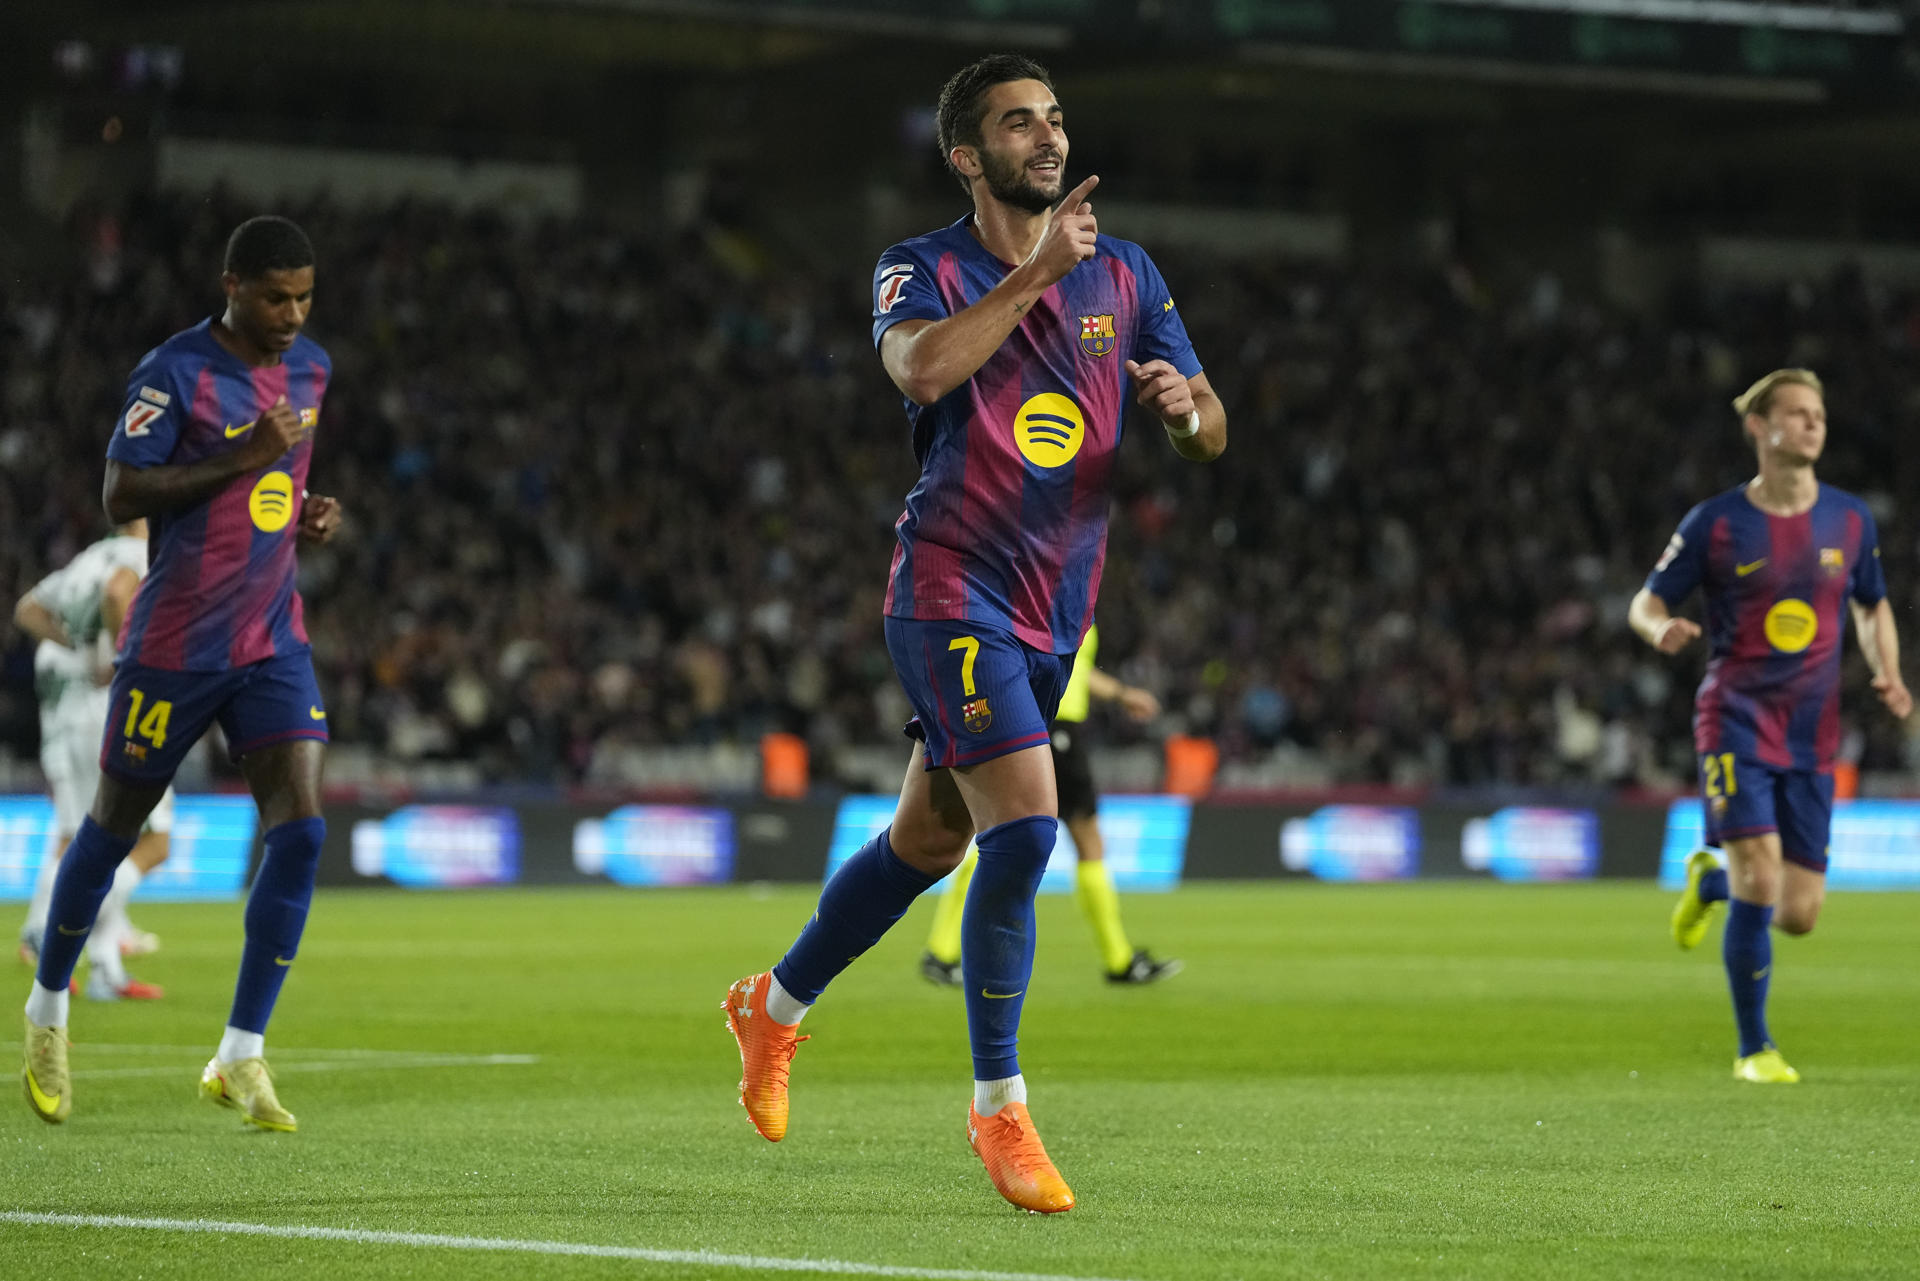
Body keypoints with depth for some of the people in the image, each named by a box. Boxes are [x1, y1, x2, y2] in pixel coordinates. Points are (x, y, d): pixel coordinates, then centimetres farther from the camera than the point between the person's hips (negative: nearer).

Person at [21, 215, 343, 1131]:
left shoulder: (311, 368, 10)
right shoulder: (175, 370, -12)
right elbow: (120, 496, -17)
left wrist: (307, 515, 5)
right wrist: (243, 458, -23)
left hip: (272, 642, 5)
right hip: (174, 642, -5)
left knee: (300, 829, -12)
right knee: (115, 826, 8)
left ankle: (241, 1057, -8)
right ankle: (48, 1010, 31)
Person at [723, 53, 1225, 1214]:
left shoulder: (1124, 275, 10)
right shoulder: (924, 270, -5)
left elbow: (1209, 432, 11)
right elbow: (922, 369, -27)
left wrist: (1187, 408, -13)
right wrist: (1035, 273, -23)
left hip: (1056, 610, 6)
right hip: (954, 593, -6)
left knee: (929, 838, 16)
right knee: (1024, 829, -19)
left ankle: (775, 1007, 39)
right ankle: (999, 1106, -7)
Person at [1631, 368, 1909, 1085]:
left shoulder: (1850, 520, 5)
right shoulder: (1715, 523, -5)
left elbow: (1872, 608, 20)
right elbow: (1646, 602, 3)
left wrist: (1887, 674, 0)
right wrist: (1663, 630, -21)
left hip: (1813, 730, 4)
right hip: (1735, 717, -4)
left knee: (1799, 915, 1)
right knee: (1761, 878, -18)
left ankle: (1711, 881, 36)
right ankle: (1754, 1049, -1)